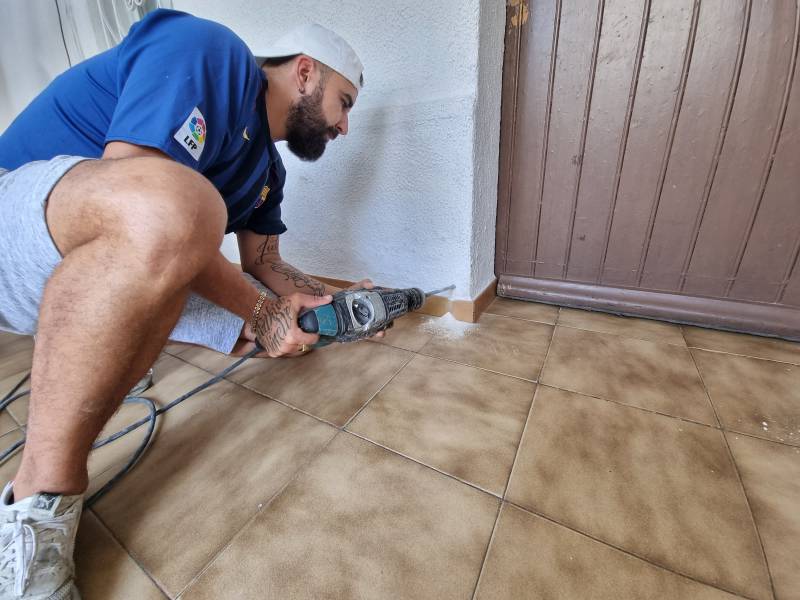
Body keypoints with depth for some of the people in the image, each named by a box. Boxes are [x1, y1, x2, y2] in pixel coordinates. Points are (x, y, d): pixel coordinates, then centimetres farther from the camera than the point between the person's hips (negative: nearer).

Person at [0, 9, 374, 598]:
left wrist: (337, 300, 6)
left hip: (138, 267, 8)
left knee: (249, 324, -1)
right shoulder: (211, 50, -14)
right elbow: (135, 187, -28)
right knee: (170, 204, -38)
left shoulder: (267, 167, 10)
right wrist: (261, 310, -22)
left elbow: (265, 265, 14)